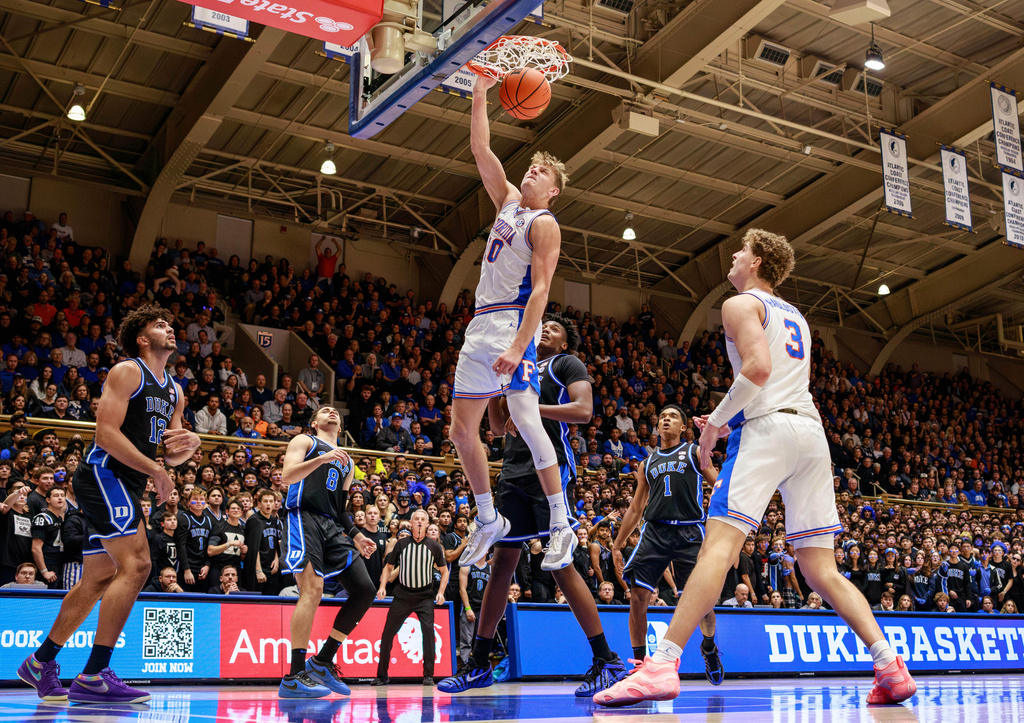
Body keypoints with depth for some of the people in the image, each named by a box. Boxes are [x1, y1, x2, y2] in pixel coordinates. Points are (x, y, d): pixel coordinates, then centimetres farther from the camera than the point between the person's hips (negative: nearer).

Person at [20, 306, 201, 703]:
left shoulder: (174, 392, 20)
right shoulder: (127, 372, -6)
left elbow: (170, 455, 23)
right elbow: (106, 433, -16)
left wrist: (188, 444, 0)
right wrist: (155, 469, -18)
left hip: (125, 486, 9)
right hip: (104, 473, -9)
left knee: (97, 580, 13)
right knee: (136, 565, -20)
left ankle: (40, 662, 27)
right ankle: (94, 675, -19)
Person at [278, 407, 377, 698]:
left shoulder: (347, 463, 30)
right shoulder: (305, 442, 11)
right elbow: (288, 476, -6)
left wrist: (356, 536, 19)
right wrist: (322, 459, -18)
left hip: (333, 528, 7)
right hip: (304, 517, -7)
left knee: (364, 591, -4)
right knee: (313, 589, -23)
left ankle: (323, 662, 5)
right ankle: (295, 677, -23)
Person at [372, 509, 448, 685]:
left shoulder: (434, 546, 2)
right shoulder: (401, 543, 3)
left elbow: (444, 571, 11)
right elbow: (388, 566, 13)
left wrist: (440, 592, -2)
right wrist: (382, 586, -1)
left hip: (425, 596, -1)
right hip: (402, 594, 1)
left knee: (428, 630, -17)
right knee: (388, 632, -1)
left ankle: (428, 675, -8)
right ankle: (381, 675, 11)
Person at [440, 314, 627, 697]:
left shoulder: (567, 364, 6)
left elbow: (583, 410, -10)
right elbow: (499, 424, 25)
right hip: (515, 472, 7)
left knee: (561, 564, -12)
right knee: (502, 562, 7)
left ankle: (607, 662, -7)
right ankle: (479, 664, 14)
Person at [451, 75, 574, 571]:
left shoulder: (544, 224, -4)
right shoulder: (508, 201, 18)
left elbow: (540, 289, -15)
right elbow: (481, 151, 17)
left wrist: (518, 345, -26)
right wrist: (480, 97, 9)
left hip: (513, 322, -8)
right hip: (480, 326, 9)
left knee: (525, 419, -17)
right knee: (463, 430, 8)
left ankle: (561, 526, -12)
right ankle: (488, 521, 21)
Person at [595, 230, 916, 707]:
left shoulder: (741, 305, 5)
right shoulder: (795, 316, 30)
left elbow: (758, 367, -13)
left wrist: (717, 421, -4)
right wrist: (731, 423, 32)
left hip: (768, 426, -8)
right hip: (813, 431, 8)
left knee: (719, 544, -19)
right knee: (821, 571, 8)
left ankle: (662, 665, -29)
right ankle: (891, 666, -3)